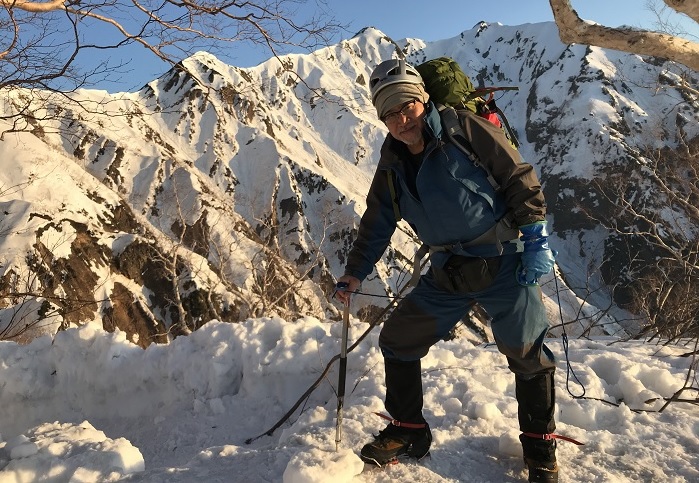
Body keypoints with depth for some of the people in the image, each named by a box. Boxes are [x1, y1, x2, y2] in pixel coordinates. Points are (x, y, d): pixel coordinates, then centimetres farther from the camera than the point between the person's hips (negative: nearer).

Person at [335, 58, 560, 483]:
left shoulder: (466, 130, -11)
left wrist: (535, 237, -12)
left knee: (526, 353, -3)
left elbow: (520, 178, -8)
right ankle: (409, 431, 24)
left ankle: (541, 449, 23)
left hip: (503, 264, -5)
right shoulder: (393, 164, 5)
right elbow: (377, 222, 13)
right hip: (447, 276, 5)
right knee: (397, 339, 4)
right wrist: (356, 272, 8)